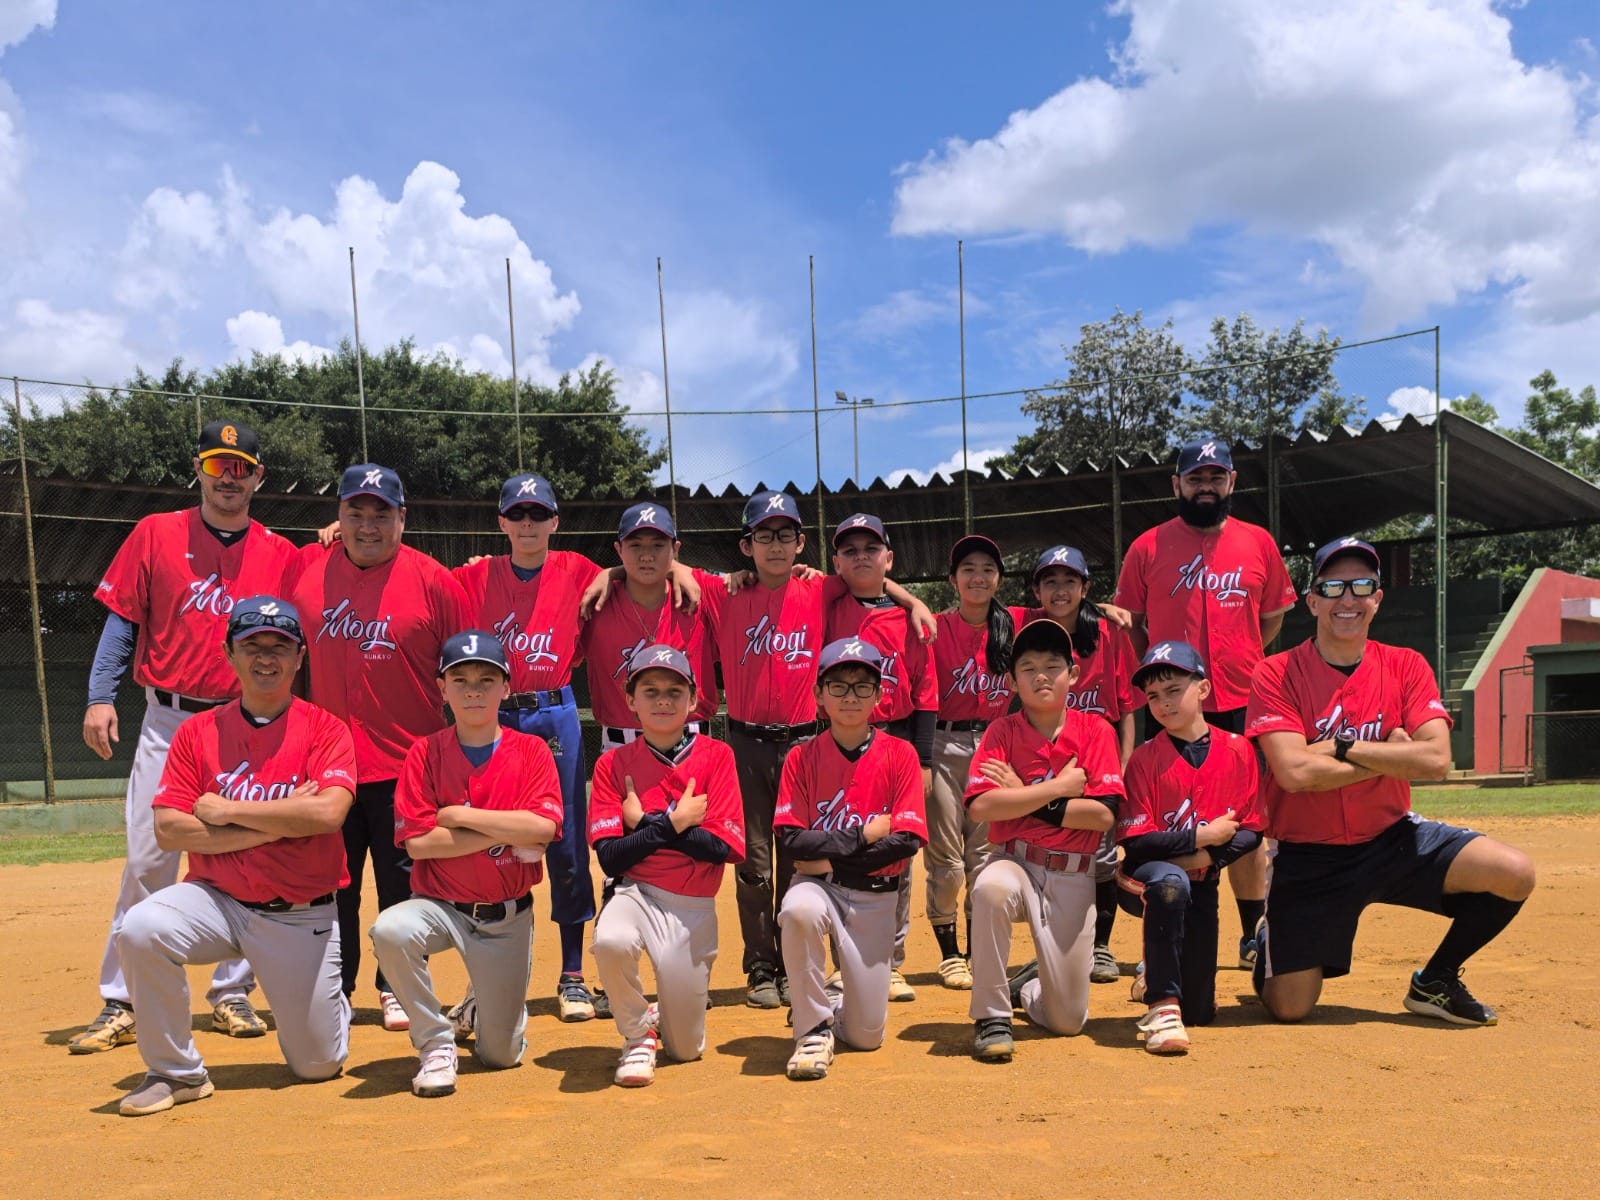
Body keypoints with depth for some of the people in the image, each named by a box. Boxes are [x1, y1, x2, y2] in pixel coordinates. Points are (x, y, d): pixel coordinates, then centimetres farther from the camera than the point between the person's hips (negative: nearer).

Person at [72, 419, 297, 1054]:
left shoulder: (281, 555, 6)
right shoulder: (155, 535, 5)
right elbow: (122, 621, 4)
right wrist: (100, 697, -5)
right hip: (168, 721, -1)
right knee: (147, 863, -3)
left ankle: (231, 994, 18)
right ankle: (121, 1004, 7)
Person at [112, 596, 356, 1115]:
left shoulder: (325, 729, -5)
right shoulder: (197, 732, 1)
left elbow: (328, 812, -22)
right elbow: (169, 832, -9)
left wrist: (224, 810, -15)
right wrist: (280, 822, -16)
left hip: (301, 916, -1)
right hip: (217, 899, 2)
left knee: (319, 1064, 2)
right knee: (140, 929, -30)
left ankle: (319, 1000, 39)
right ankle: (176, 1072, -8)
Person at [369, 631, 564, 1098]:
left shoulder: (531, 752, -3)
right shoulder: (424, 753, -3)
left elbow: (542, 828, -19)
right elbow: (417, 843, -14)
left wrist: (460, 816, -15)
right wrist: (507, 831, -15)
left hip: (507, 916, 0)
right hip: (439, 904, 0)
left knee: (500, 1054, 1)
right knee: (389, 931, -34)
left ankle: (482, 1007, 40)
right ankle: (436, 1043, -10)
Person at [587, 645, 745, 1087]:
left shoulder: (716, 756, -2)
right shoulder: (614, 764, 0)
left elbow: (725, 848, -11)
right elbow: (610, 859, -7)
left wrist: (645, 823, -12)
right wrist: (673, 823, -15)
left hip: (693, 907, 0)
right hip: (636, 894, 0)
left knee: (685, 1049, 2)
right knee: (610, 941, -36)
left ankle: (667, 1016, 40)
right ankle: (638, 1035, -5)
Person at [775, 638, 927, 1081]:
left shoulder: (899, 754, -4)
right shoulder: (802, 757, -3)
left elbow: (907, 841, -12)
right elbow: (792, 840, -10)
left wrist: (832, 860, -13)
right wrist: (862, 836, -15)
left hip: (874, 897, 1)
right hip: (818, 883, 0)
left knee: (866, 1036, -2)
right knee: (799, 910, -39)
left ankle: (836, 999, 36)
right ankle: (813, 1027, -15)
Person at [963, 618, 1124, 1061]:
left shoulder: (1096, 731, -2)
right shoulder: (1001, 731, -3)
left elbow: (1103, 814, -12)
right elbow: (981, 806, -18)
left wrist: (1025, 798, -13)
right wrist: (1061, 786, -14)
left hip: (1073, 878, 1)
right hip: (1015, 862, -1)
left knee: (1069, 1020, 1)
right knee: (992, 887, -40)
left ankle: (1028, 986, 39)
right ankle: (991, 1016, -20)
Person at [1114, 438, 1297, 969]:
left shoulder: (1259, 543, 6)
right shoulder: (1148, 547, 1)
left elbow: (1272, 616, 16)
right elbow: (1129, 622, 8)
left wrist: (1240, 664, 9)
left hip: (1242, 705, 2)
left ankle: (1254, 936, 22)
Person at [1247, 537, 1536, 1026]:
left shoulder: (1406, 666, -1)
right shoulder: (1277, 675, -11)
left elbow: (1436, 760, -15)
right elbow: (1294, 772, -24)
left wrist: (1339, 747, -18)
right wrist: (1390, 756, -14)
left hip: (1391, 838, 3)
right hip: (1309, 857, -3)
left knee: (1515, 874, -17)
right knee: (1289, 1008, -7)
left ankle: (1436, 981, 8)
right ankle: (1271, 946, 32)